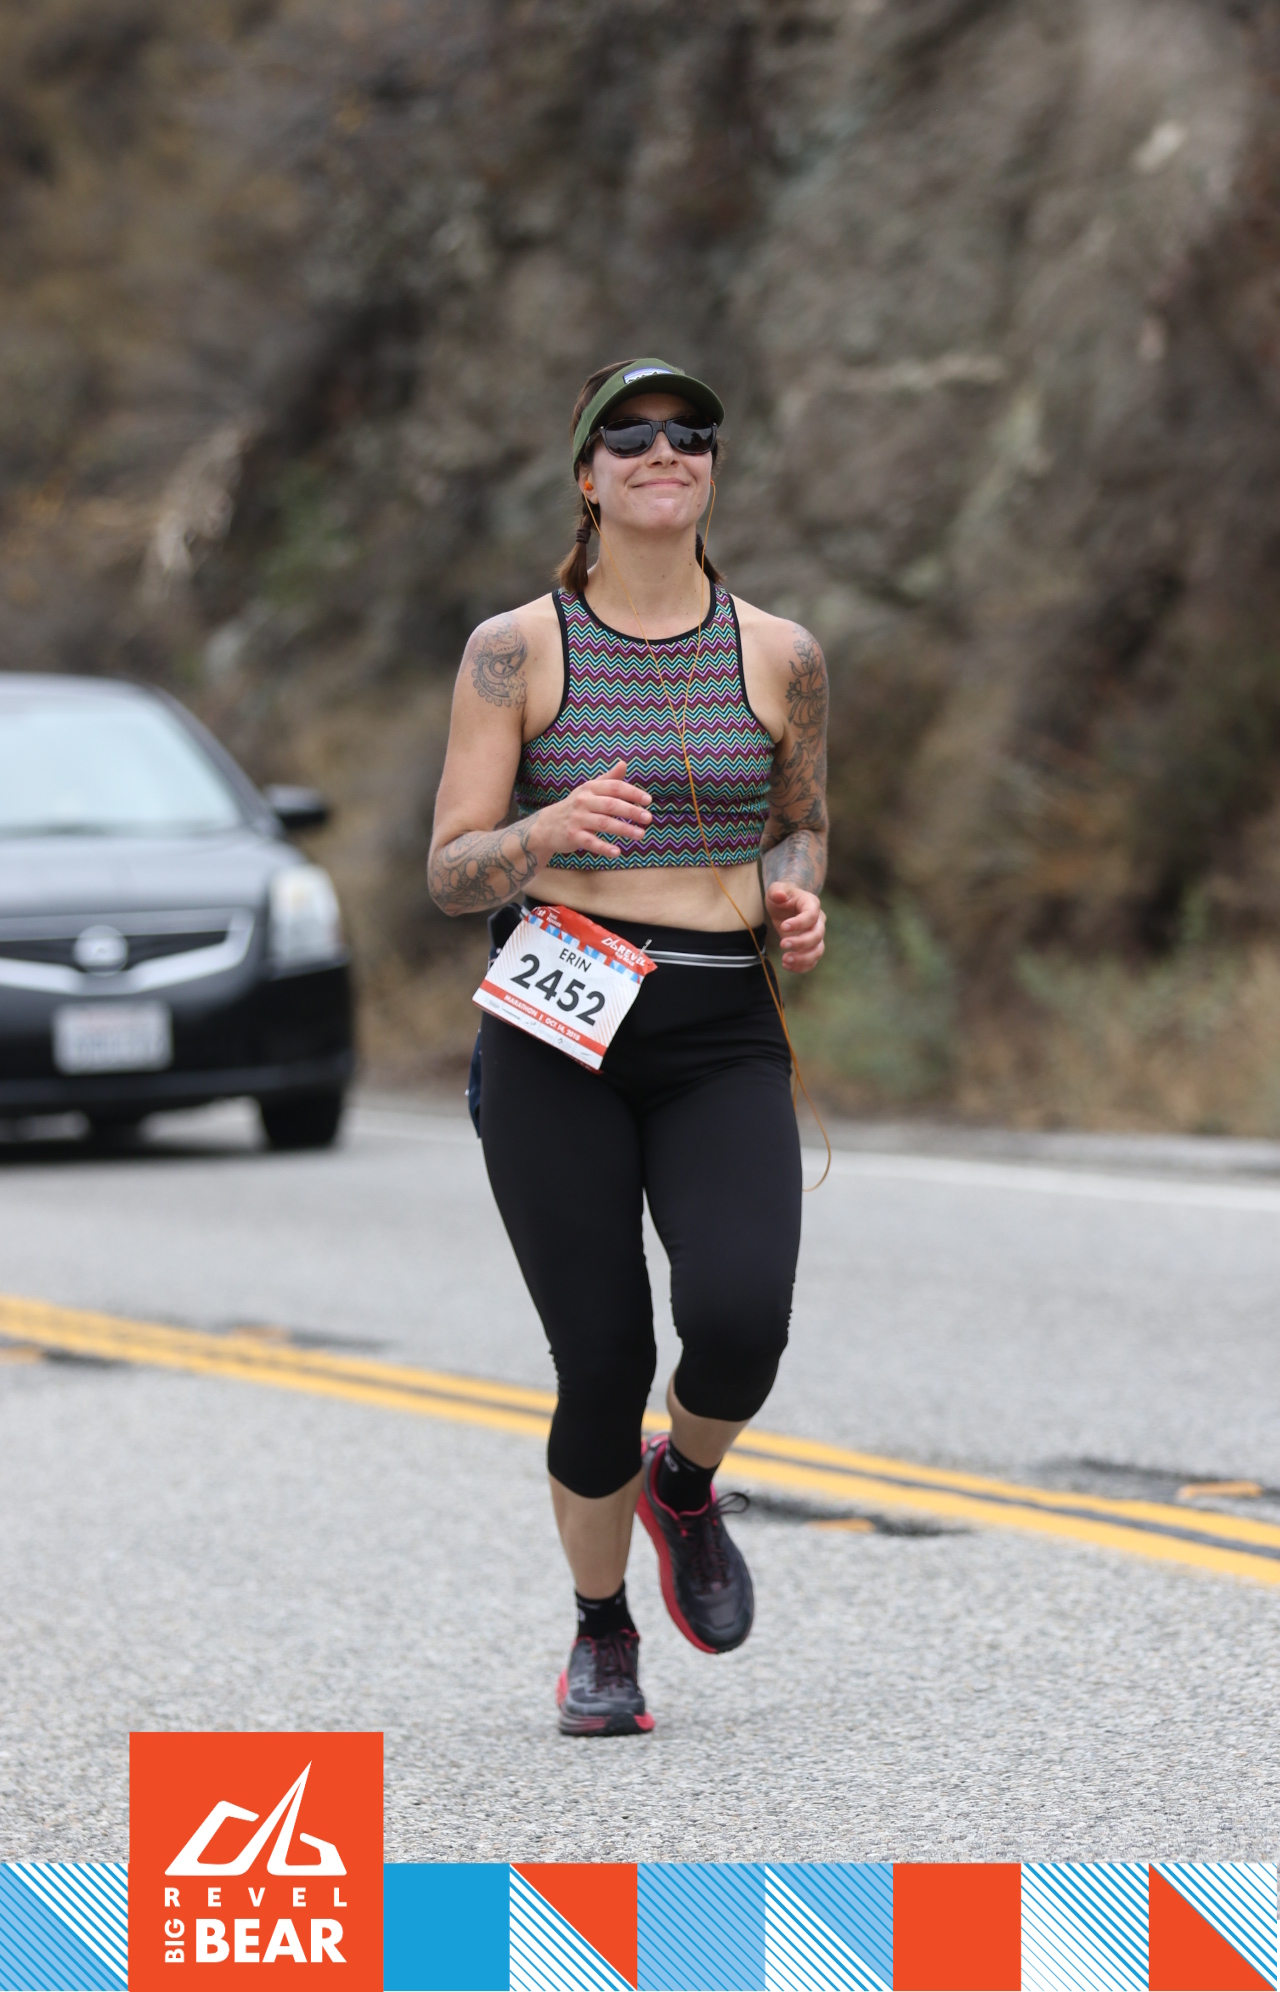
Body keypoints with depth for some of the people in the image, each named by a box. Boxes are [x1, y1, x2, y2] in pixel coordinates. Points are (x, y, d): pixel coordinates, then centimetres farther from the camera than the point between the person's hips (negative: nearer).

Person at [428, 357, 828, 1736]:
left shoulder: (779, 657, 7)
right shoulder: (516, 651, 1)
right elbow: (452, 874, -1)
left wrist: (798, 897, 0)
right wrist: (550, 830, -21)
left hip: (722, 1039, 1)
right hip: (556, 1036, -1)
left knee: (740, 1321, -22)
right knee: (603, 1363, -6)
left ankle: (685, 1485, 15)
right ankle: (601, 1635, 22)